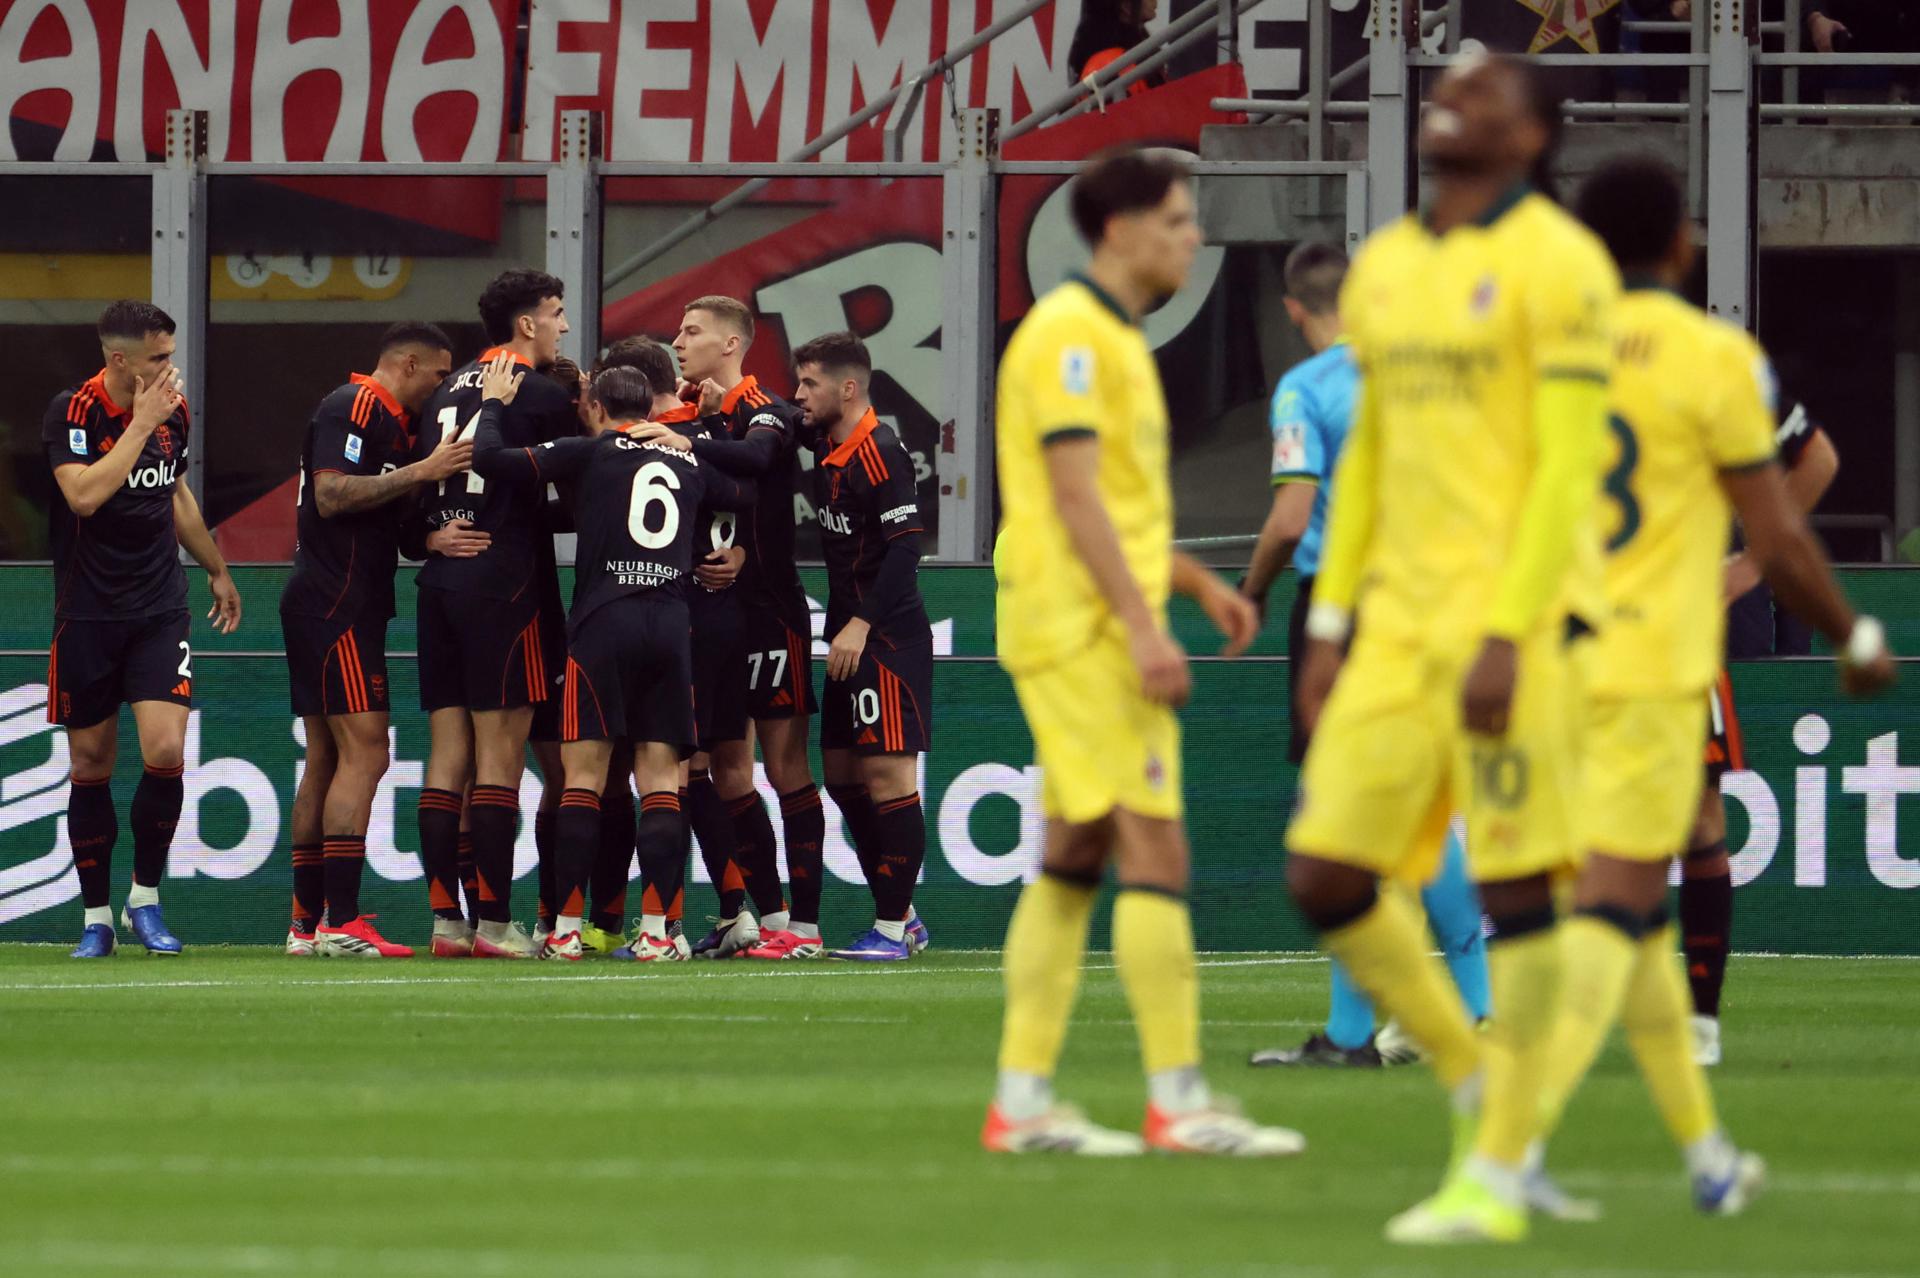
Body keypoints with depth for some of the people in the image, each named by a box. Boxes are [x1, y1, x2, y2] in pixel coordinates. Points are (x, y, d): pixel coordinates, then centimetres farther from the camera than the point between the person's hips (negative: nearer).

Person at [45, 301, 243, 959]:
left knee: (165, 752, -12)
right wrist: (141, 424, -24)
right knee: (90, 766, 3)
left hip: (159, 610, 3)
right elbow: (84, 494, -28)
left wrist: (217, 570, 34)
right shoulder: (72, 412, -11)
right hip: (87, 614, -3)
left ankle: (145, 898, 5)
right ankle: (96, 917, 14)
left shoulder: (172, 410, 6)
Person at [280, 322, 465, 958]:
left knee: (327, 760, 11)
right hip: (336, 605, -11)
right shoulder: (354, 406, -9)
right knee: (364, 754, -13)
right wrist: (423, 472, -19)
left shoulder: (392, 421, 21)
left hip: (345, 607, 11)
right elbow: (332, 495, -20)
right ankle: (341, 923, -17)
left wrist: (434, 536, 1)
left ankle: (307, 922, 13)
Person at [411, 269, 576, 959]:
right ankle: (495, 922, -8)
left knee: (447, 754, 5)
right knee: (500, 752, -6)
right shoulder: (543, 398, -6)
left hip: (439, 584, 7)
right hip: (503, 585, -7)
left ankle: (445, 918, 3)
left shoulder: (447, 392, 15)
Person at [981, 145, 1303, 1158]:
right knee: (1154, 848, -12)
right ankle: (1178, 1101, -13)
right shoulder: (1072, 333, -12)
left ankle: (1022, 1101, 9)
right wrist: (1143, 625, -23)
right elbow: (1076, 496, -19)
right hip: (1081, 628, -10)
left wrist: (1199, 584, 21)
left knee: (1073, 858, 8)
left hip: (1099, 630, 10)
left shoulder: (1115, 339, 19)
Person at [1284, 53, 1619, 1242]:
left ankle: (1499, 1175, 1)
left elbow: (1569, 467, -12)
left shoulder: (1556, 264, -7)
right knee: (1328, 876, 1)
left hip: (1518, 619, -7)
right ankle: (1473, 1076, 19)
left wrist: (1506, 637, -19)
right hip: (1401, 619, 7)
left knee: (1515, 887, -4)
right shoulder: (1384, 268, 16)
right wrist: (1329, 626, 17)